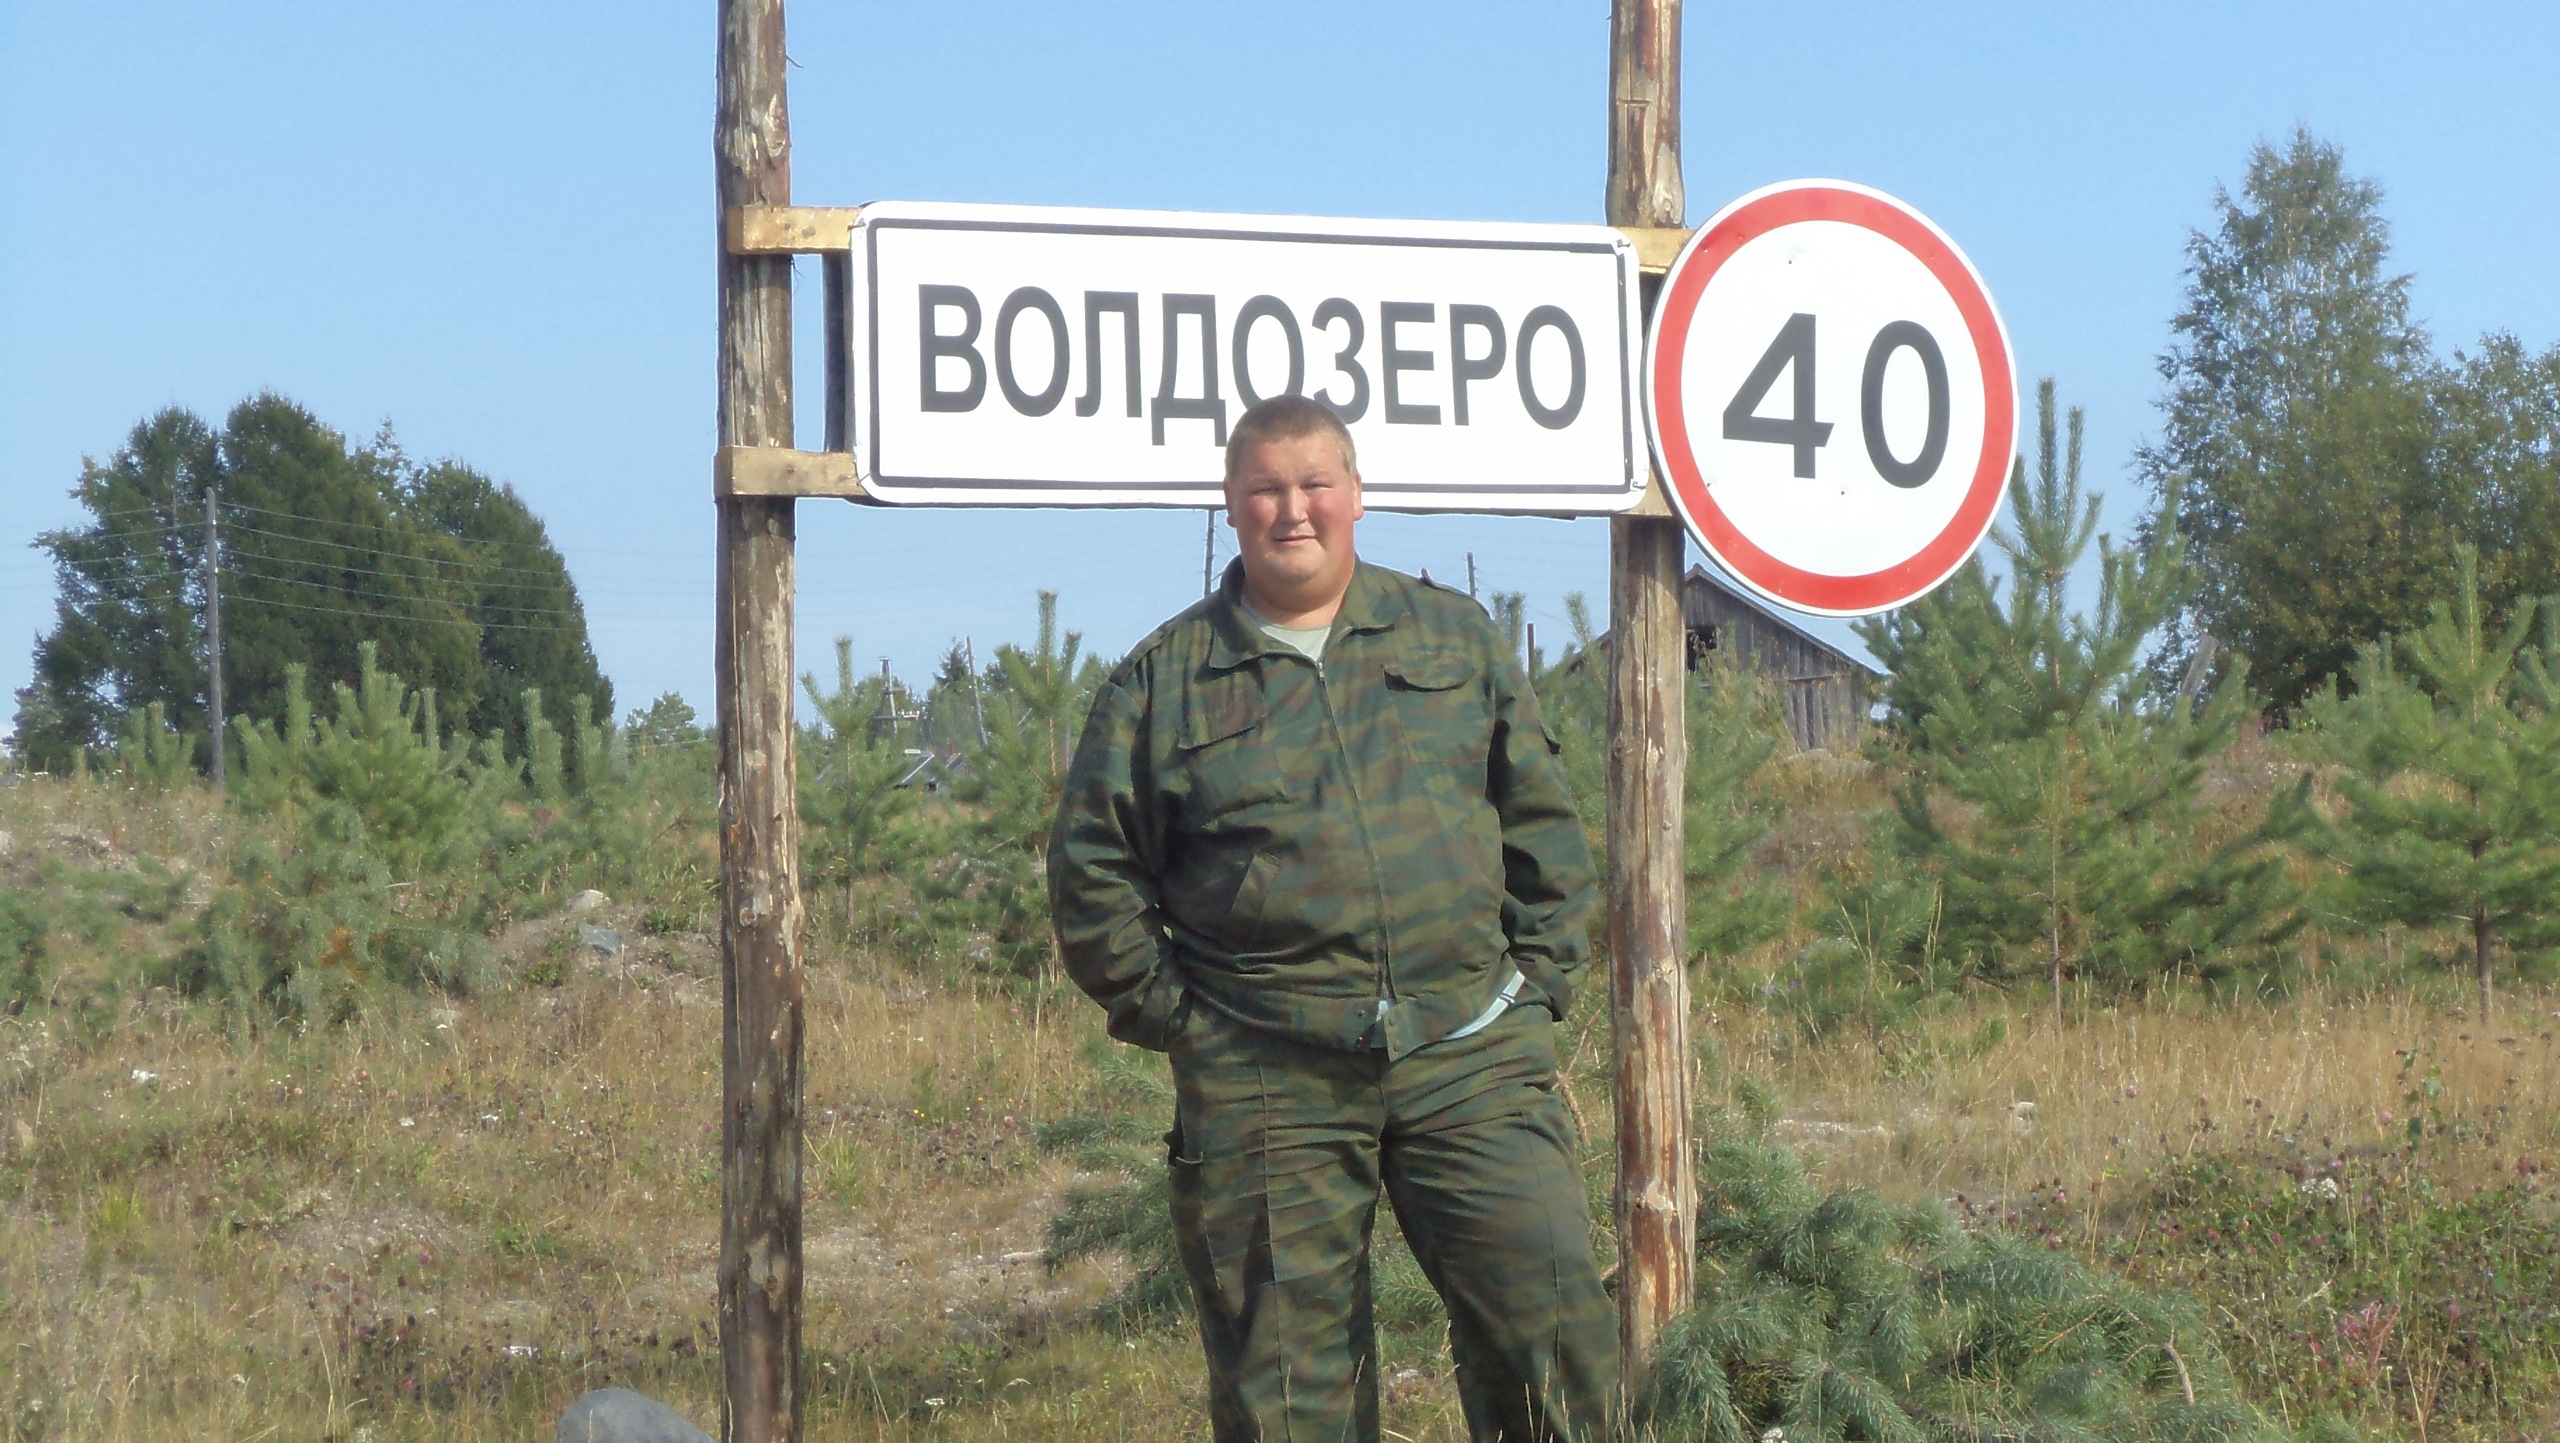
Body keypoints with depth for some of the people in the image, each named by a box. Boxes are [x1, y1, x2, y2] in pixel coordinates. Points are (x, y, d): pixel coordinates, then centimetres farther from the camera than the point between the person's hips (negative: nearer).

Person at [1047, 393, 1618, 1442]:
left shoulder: (1455, 637, 14)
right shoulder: (1163, 678, 9)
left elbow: (1542, 822, 17)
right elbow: (1091, 868, 11)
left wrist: (1540, 978, 9)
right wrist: (1169, 1013, 4)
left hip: (1473, 1057, 1)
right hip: (1265, 1087, -1)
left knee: (1552, 1316, -8)